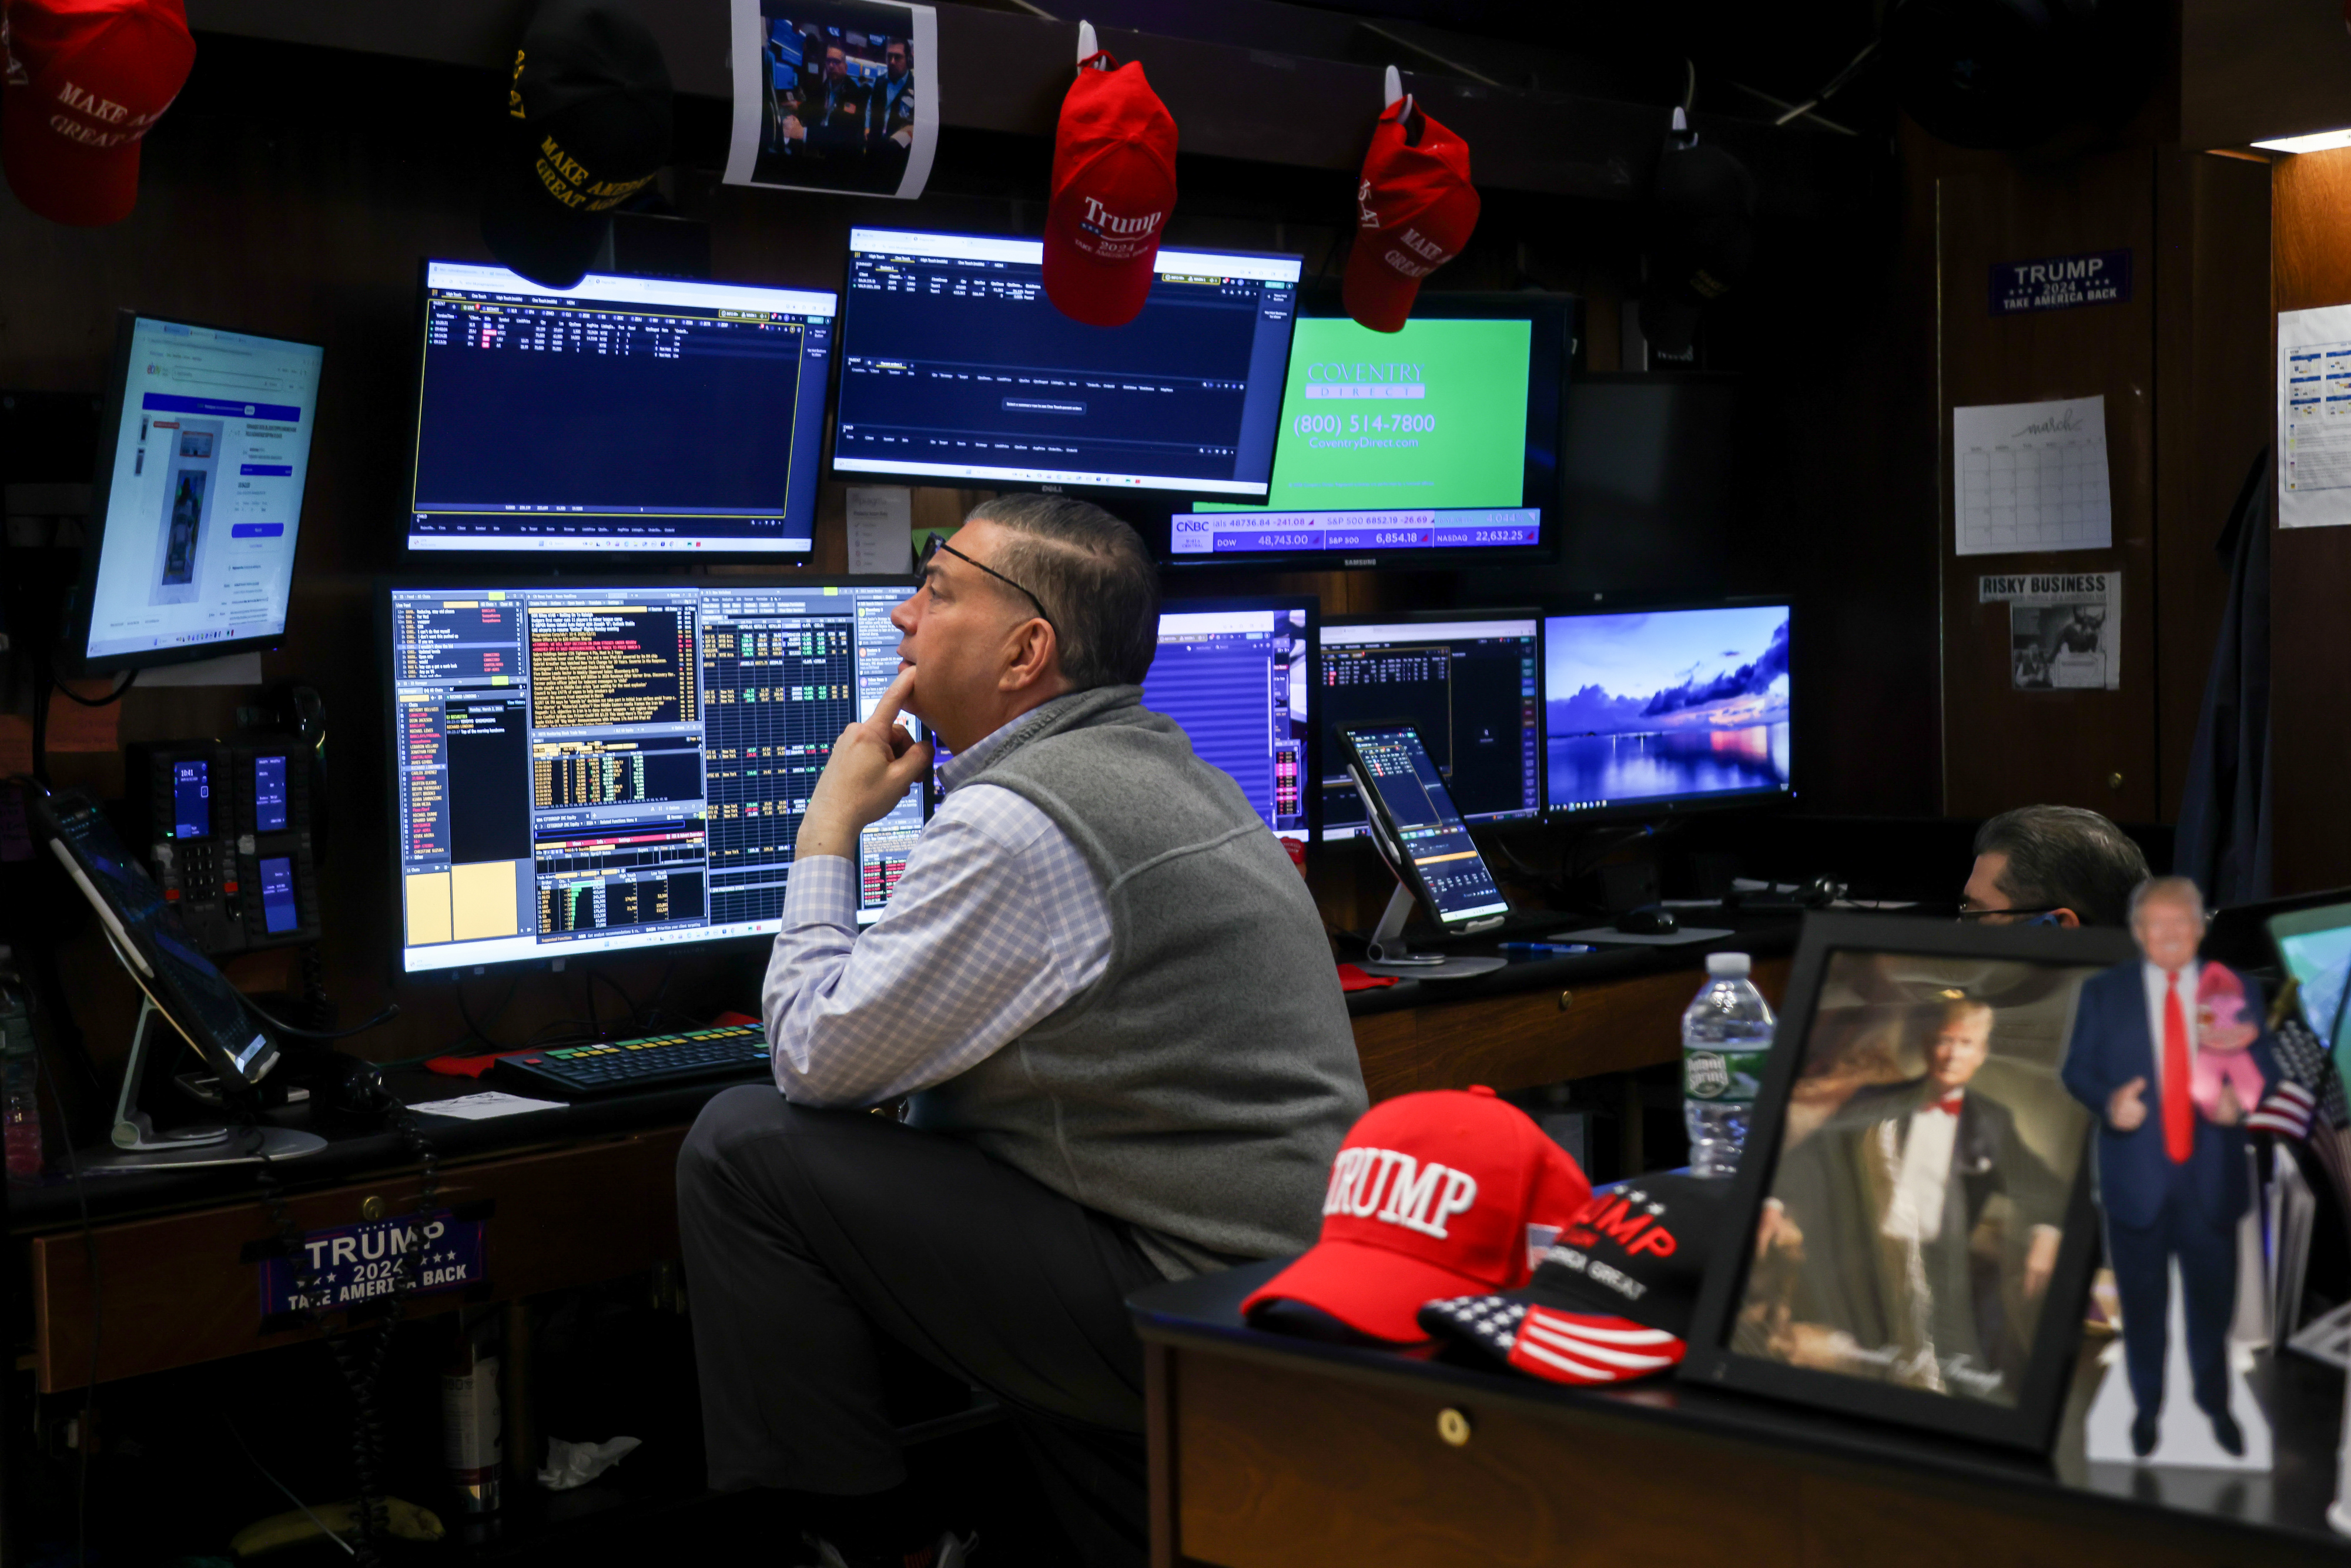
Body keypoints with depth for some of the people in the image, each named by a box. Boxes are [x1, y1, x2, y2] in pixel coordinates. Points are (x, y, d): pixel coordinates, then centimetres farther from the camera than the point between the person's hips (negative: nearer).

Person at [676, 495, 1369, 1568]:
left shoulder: (1015, 823, -18)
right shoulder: (1166, 768, 14)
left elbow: (816, 1058, -11)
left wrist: (830, 826, -1)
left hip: (1188, 1302, -10)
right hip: (1295, 1269, 10)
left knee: (743, 1151, -9)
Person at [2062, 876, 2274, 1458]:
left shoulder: (2237, 990, 3)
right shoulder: (2102, 993, 0)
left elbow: (2264, 1065, 4)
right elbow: (2076, 1068, 1)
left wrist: (2240, 1098, -18)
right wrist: (2108, 1102, -20)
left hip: (2213, 1176, 1)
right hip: (2137, 1179, -1)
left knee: (2213, 1299, 12)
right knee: (2143, 1303, 11)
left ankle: (2216, 1405, 31)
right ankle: (2146, 1407, 27)